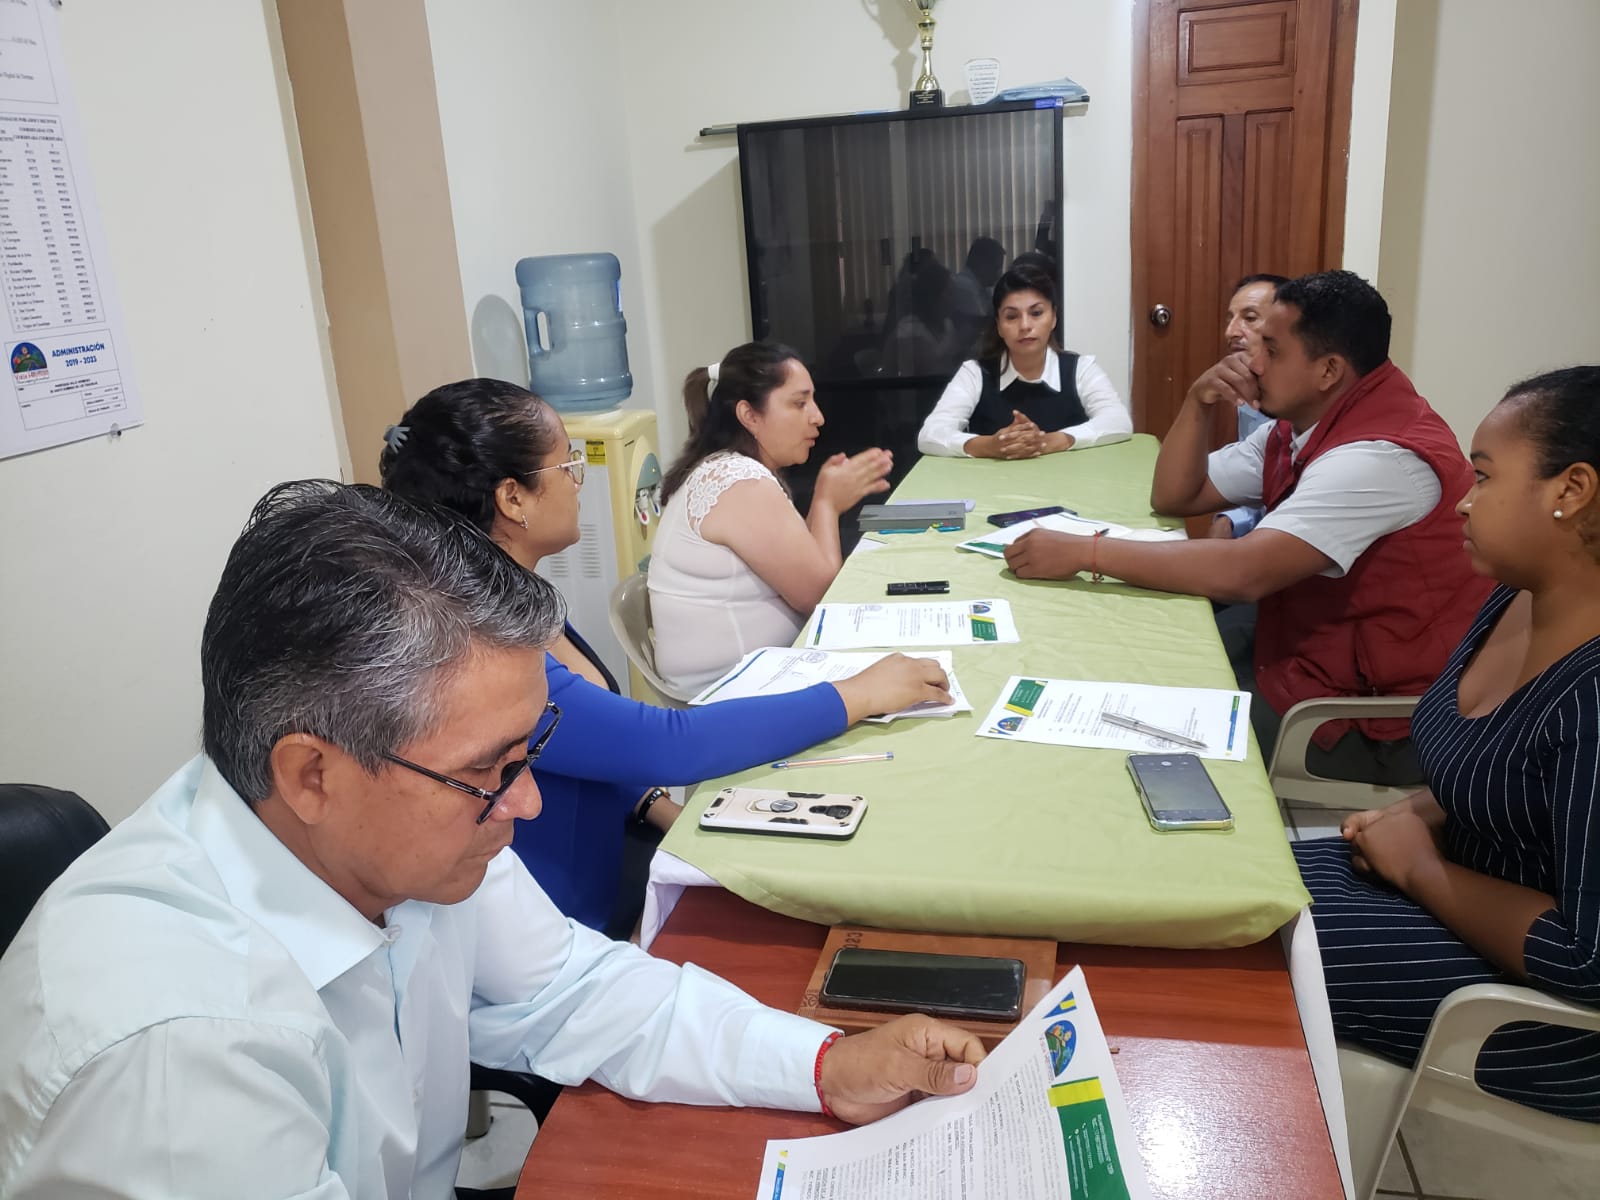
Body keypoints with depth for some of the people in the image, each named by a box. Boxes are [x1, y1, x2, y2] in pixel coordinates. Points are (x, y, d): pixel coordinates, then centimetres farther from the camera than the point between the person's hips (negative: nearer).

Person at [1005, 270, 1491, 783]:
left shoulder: (1380, 454, -25)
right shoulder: (1297, 425, 6)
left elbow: (1243, 573, -34)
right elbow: (1174, 497, 11)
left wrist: (1086, 552, -30)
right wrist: (1198, 403, -5)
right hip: (1302, 660, 8)